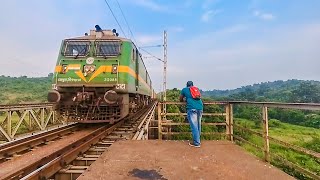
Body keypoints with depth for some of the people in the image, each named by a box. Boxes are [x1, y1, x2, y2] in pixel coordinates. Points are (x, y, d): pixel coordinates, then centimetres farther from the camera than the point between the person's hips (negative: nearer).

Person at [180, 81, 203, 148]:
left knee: (194, 126, -3)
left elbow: (181, 100, 27)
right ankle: (197, 140, 24)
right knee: (198, 125, 14)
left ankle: (196, 143, 0)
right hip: (200, 107, 5)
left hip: (192, 108, -5)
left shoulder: (184, 89, 17)